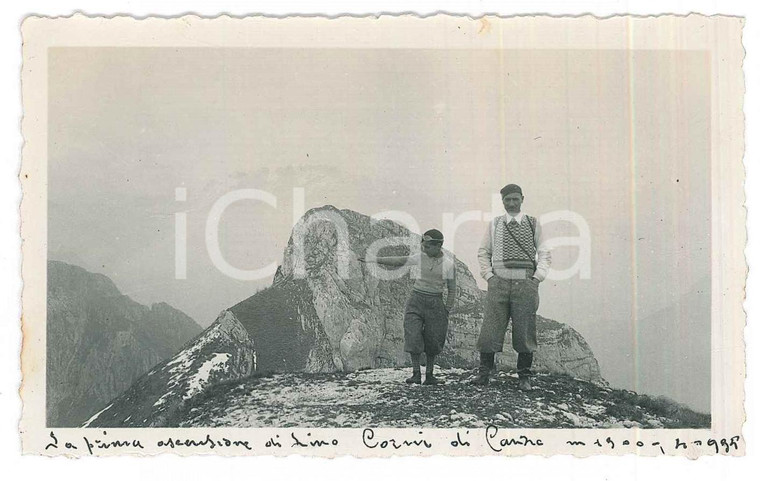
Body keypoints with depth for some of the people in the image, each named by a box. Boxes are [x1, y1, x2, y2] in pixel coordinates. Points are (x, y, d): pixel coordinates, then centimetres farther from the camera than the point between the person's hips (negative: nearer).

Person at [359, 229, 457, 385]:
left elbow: (452, 291, 1)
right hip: (416, 300, 1)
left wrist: (446, 313, -2)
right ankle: (416, 374, -2)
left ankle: (429, 375, 16)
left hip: (435, 303, -1)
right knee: (413, 336, -10)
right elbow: (399, 261, 5)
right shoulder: (421, 257, 2)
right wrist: (373, 259, 1)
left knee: (433, 340, 1)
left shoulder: (449, 264, -4)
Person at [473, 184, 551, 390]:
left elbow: (544, 254, 10)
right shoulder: (494, 224, 10)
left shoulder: (533, 224, 8)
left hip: (526, 283, 0)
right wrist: (489, 275, 2)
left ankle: (524, 377, 12)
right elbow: (483, 252, 15)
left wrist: (537, 277, -2)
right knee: (490, 329, -2)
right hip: (499, 282, 1)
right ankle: (484, 373, 7)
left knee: (525, 331, 2)